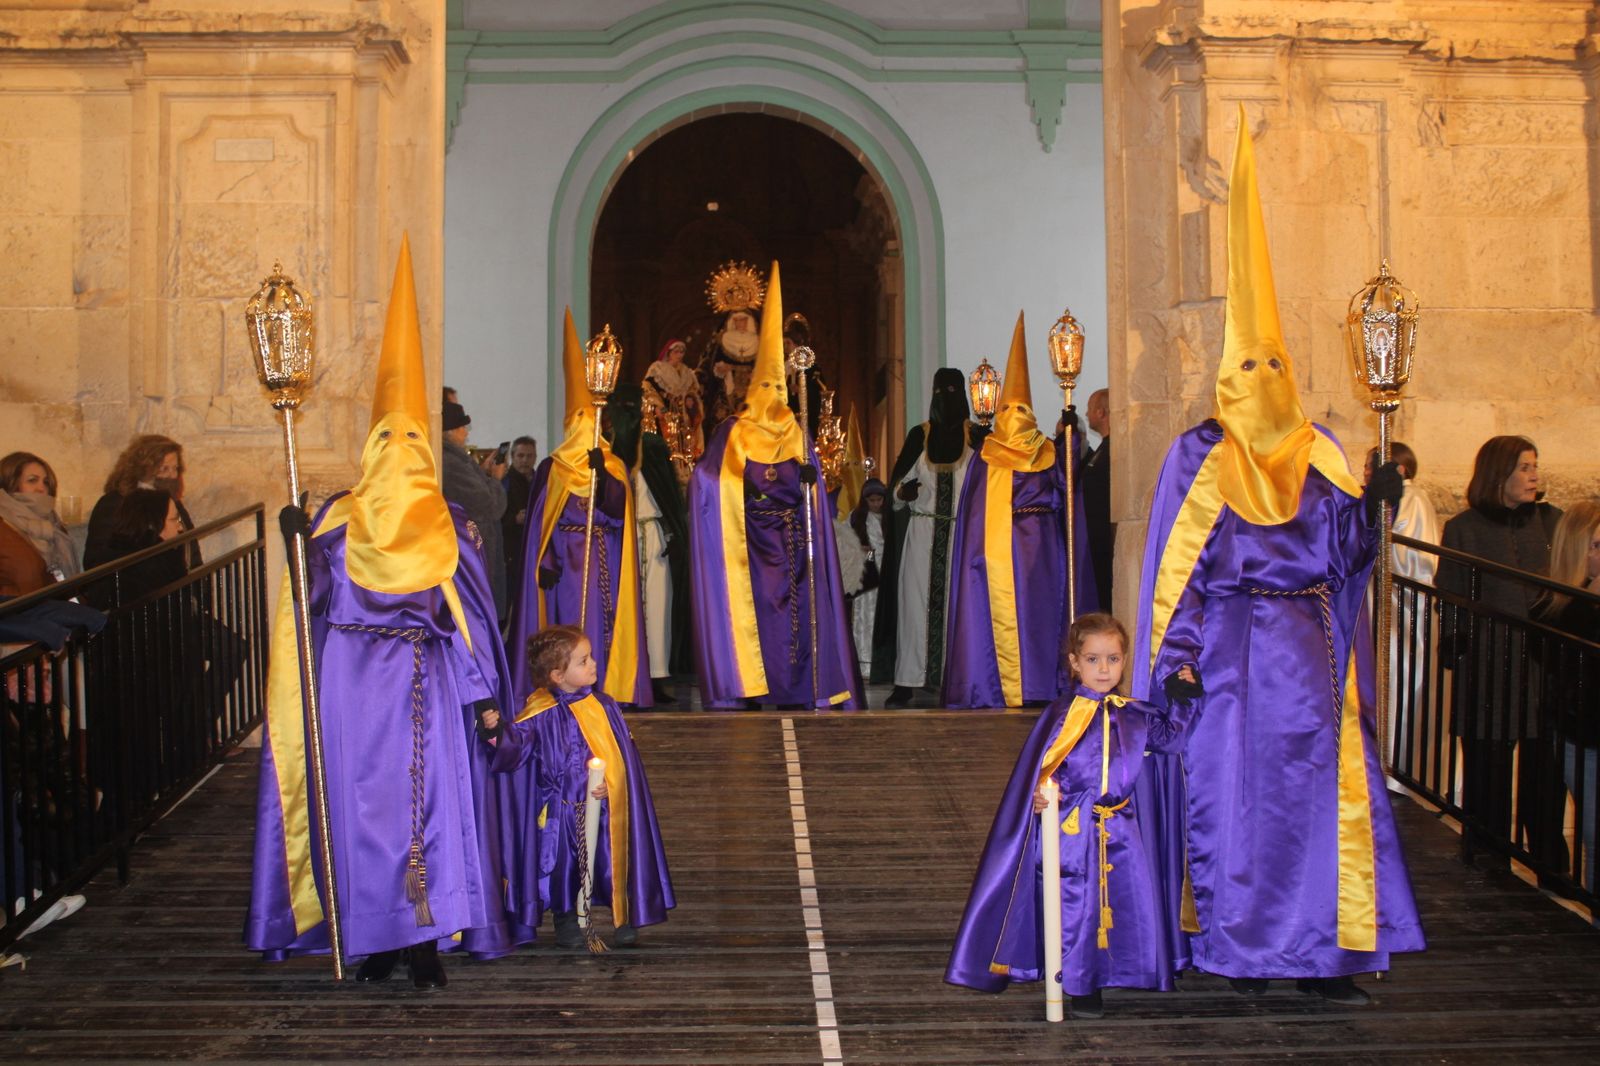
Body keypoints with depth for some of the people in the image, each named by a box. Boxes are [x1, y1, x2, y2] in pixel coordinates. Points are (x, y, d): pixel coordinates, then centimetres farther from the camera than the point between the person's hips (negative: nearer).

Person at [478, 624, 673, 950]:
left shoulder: (603, 705, 1)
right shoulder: (544, 715, -11)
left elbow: (624, 751, 4)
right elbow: (516, 744, -12)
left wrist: (611, 782, -11)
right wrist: (496, 730, -33)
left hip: (611, 806, 3)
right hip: (567, 810, -3)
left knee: (618, 860, 10)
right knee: (568, 867, 5)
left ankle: (626, 919, 28)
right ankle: (568, 922, 25)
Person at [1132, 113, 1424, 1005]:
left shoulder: (1320, 456, 10)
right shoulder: (1199, 457, 1)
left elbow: (1341, 556, 5)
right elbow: (1176, 566, -2)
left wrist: (1371, 505, -13)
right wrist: (1175, 655, -9)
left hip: (1304, 647, 3)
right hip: (1225, 648, -3)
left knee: (1317, 789, 1)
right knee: (1229, 788, -1)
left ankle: (1321, 949, 7)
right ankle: (1237, 946, 9)